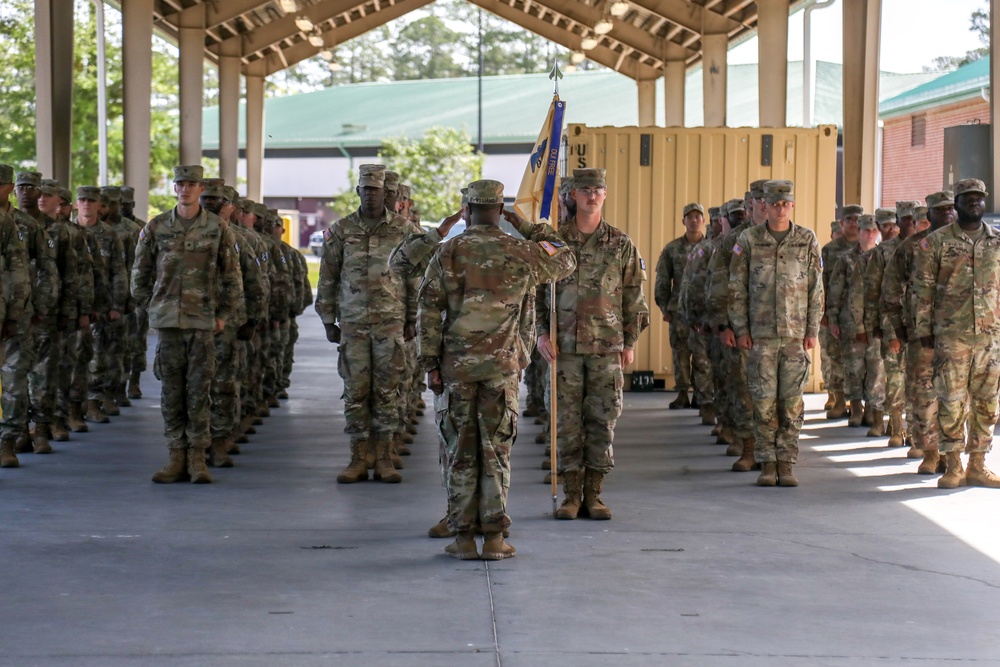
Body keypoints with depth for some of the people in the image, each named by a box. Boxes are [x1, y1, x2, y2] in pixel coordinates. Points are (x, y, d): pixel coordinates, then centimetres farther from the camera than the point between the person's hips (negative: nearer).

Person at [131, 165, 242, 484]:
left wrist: (224, 314, 4)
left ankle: (197, 458, 3)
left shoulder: (217, 229, 2)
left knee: (199, 391, -1)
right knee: (171, 391, 4)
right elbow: (140, 273, 14)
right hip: (167, 321, 2)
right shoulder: (156, 228, 5)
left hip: (203, 322, -2)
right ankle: (177, 457, 9)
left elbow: (232, 278, 7)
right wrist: (151, 307, 10)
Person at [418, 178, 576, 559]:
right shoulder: (520, 253, -1)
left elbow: (429, 312, -2)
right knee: (496, 451, 5)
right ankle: (494, 539, 4)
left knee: (461, 452, 6)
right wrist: (532, 230, 22)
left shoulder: (447, 253, -2)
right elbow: (565, 263, 18)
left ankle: (463, 539, 7)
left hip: (457, 366, 0)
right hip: (502, 366, 0)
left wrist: (430, 364, 4)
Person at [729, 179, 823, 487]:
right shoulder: (748, 240, 2)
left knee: (791, 402, 1)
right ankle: (767, 464, 7)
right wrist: (740, 329, -1)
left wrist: (813, 331, 1)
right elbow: (737, 288, 5)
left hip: (796, 335, 0)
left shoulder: (807, 240, 4)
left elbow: (816, 289, 6)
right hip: (760, 335, 0)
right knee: (764, 401, 0)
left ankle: (786, 464, 8)